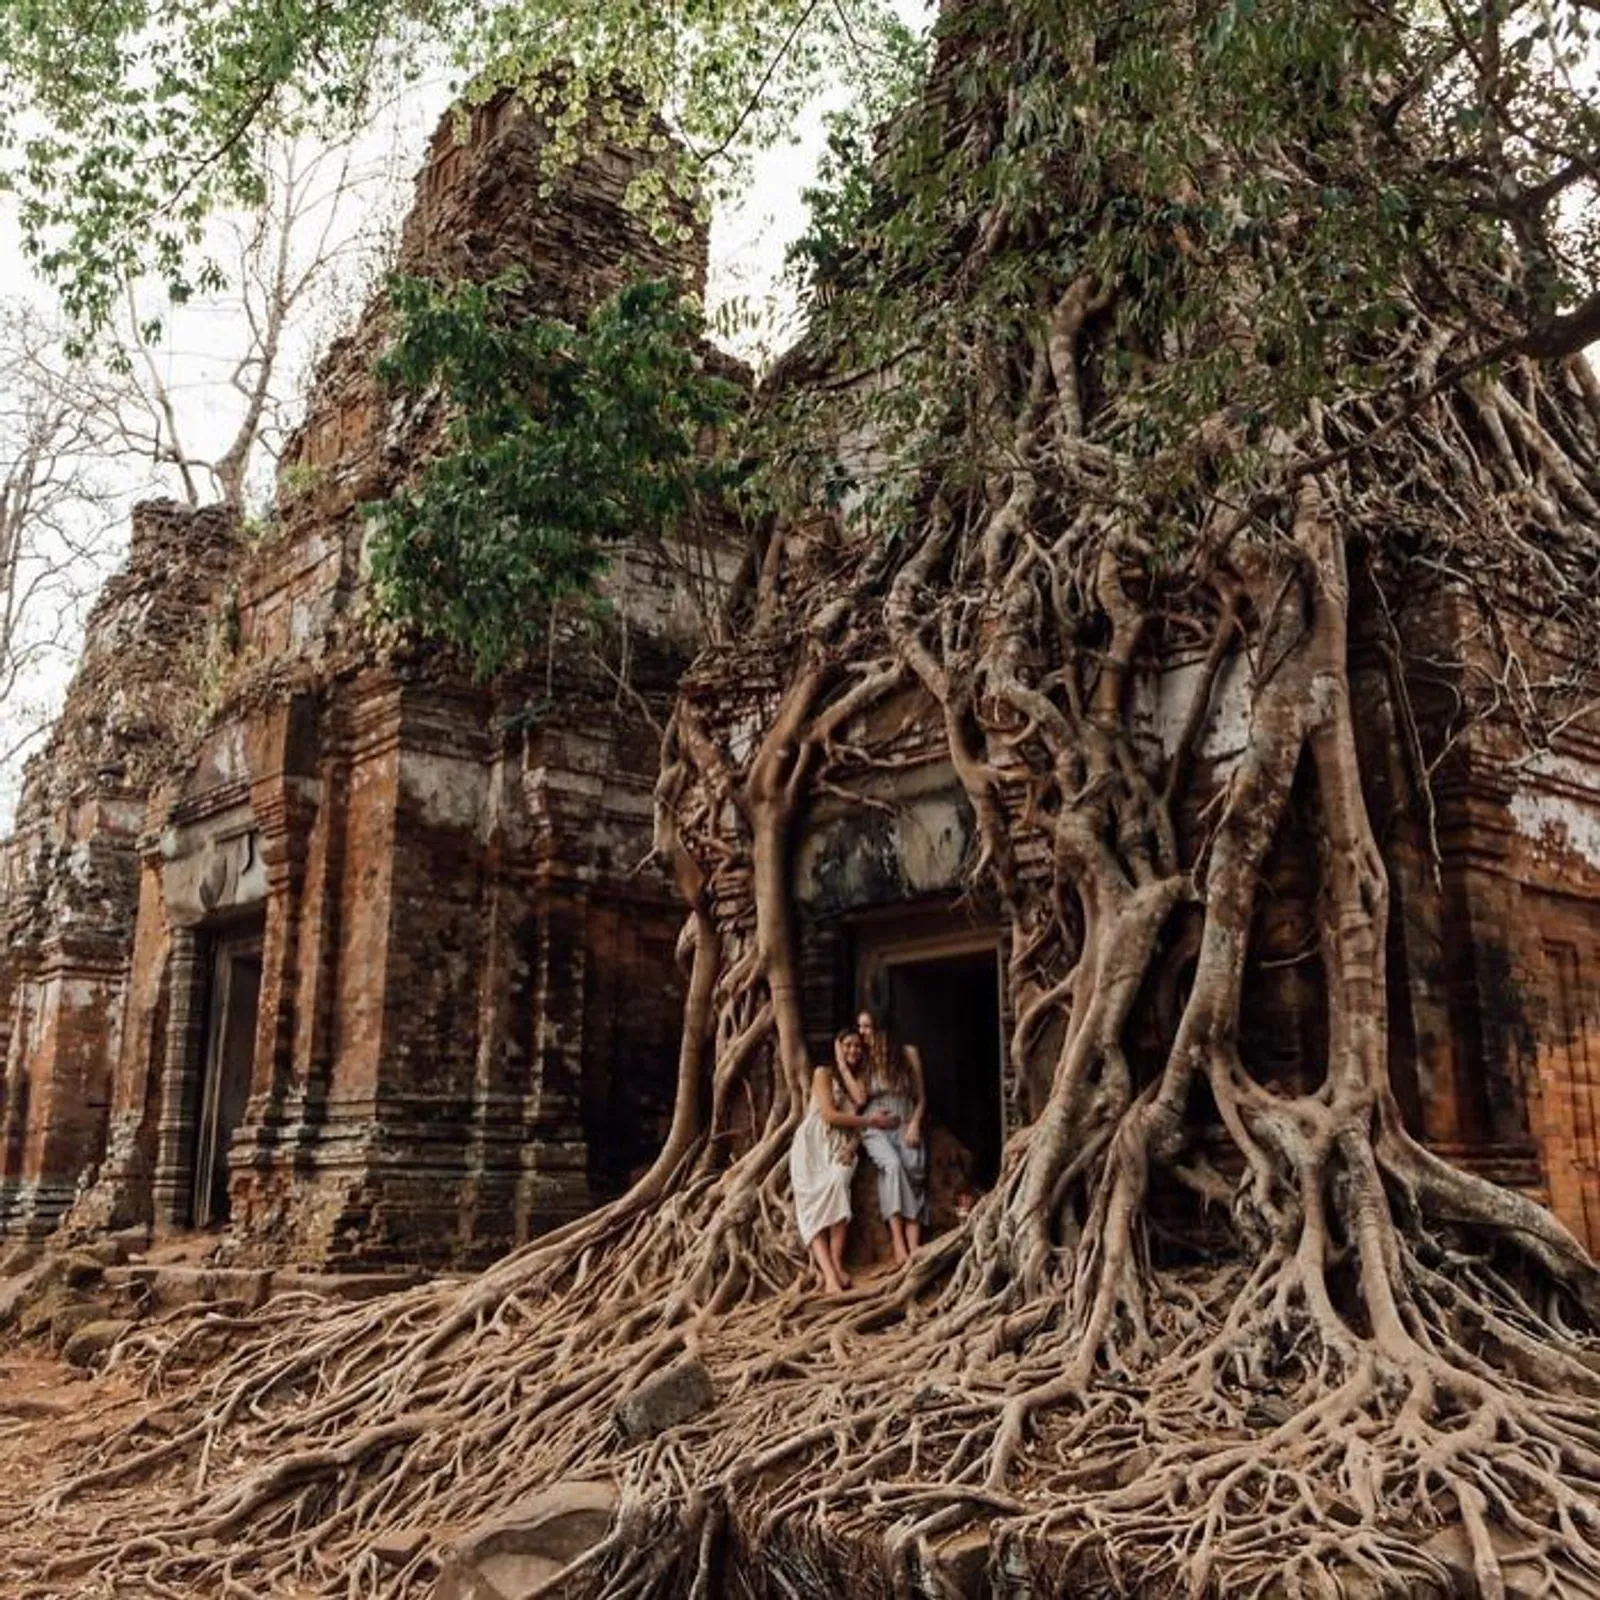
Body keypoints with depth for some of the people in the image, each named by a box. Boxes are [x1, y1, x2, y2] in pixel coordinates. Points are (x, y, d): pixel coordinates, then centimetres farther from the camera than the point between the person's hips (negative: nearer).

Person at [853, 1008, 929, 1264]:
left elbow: (921, 1097, 10)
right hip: (875, 1129, 0)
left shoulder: (907, 1053, 7)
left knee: (913, 1173, -28)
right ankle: (899, 1243, -35)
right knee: (893, 1166, -32)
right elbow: (859, 1099, -5)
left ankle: (914, 1250, -38)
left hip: (905, 1126, 0)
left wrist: (914, 1125, -6)